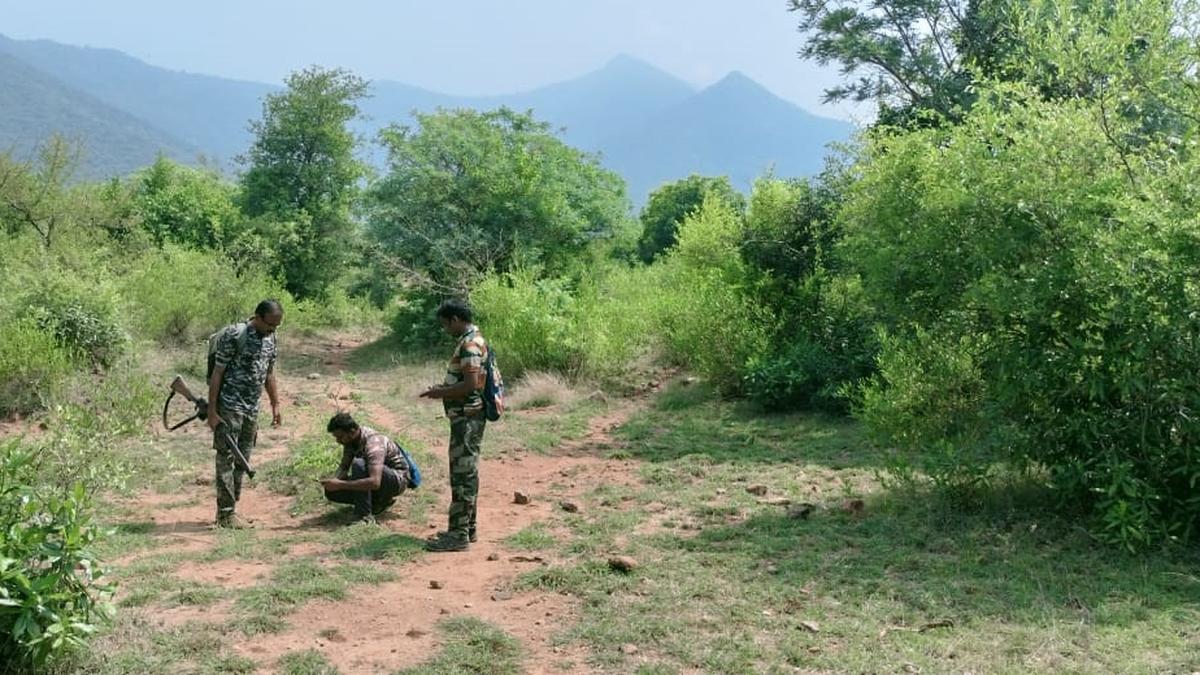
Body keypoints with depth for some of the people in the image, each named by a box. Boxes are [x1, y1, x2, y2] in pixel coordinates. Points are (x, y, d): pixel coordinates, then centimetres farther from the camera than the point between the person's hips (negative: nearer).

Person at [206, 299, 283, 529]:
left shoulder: (270, 338, 8)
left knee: (242, 460, 10)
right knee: (226, 458, -4)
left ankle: (227, 510, 20)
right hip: (229, 407, -7)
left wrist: (275, 405, 16)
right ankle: (226, 514, 1)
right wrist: (212, 411, -15)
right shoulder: (234, 336, -14)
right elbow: (217, 374, -13)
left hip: (252, 409, 8)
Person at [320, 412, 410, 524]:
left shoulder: (373, 443, -32)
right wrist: (335, 481, -18)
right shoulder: (350, 439, -6)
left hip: (397, 480, -9)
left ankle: (364, 516, -26)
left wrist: (340, 484, -40)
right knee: (331, 492, -7)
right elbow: (343, 467, 5)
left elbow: (375, 482, -42)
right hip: (374, 477, 9)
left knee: (358, 464, -35)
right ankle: (379, 501, 6)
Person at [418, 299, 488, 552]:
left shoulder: (470, 344, -17)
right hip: (466, 417, 11)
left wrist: (440, 393, -15)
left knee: (462, 474, -7)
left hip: (467, 418, -11)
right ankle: (467, 528, 23)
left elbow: (471, 384, -25)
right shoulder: (470, 340, 15)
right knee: (466, 474, 15)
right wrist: (444, 388, 13)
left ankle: (459, 534, -2)